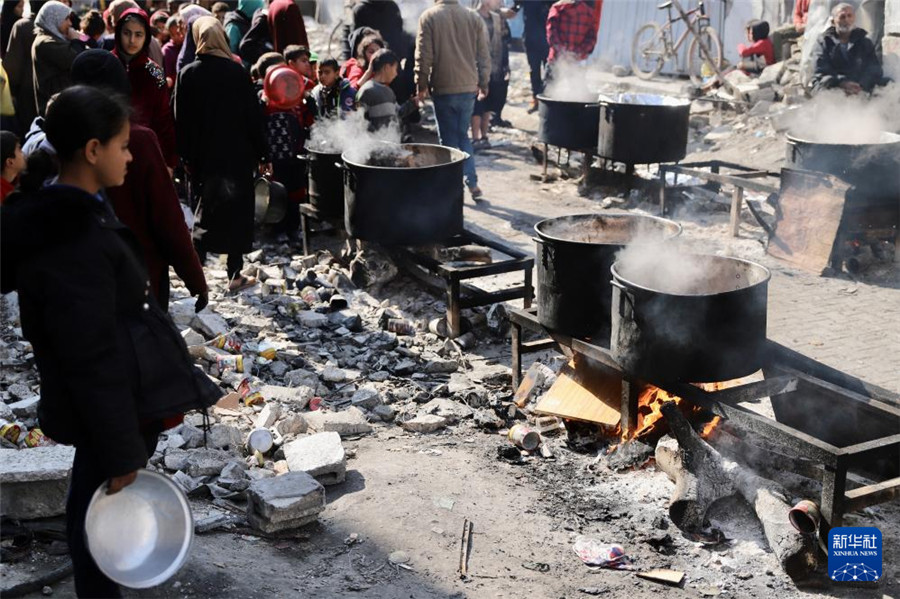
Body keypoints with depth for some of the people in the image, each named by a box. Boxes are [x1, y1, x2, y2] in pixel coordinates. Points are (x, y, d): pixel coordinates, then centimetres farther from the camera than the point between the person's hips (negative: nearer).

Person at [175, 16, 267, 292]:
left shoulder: (187, 74, -4)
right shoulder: (236, 72, -8)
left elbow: (181, 120, -2)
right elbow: (253, 115, -6)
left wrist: (186, 157, 7)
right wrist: (262, 155, 1)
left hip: (203, 156, 2)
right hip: (238, 155, -1)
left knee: (206, 210, 14)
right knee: (238, 212, 8)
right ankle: (235, 274, 11)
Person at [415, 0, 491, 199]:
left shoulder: (429, 17, -7)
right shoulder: (474, 18, 3)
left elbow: (423, 55, -9)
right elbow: (484, 55, 6)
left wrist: (421, 85, 1)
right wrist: (483, 84, 16)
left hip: (443, 88, -3)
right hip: (468, 87, 3)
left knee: (449, 138, 7)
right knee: (463, 135, 17)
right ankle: (472, 182, 8)